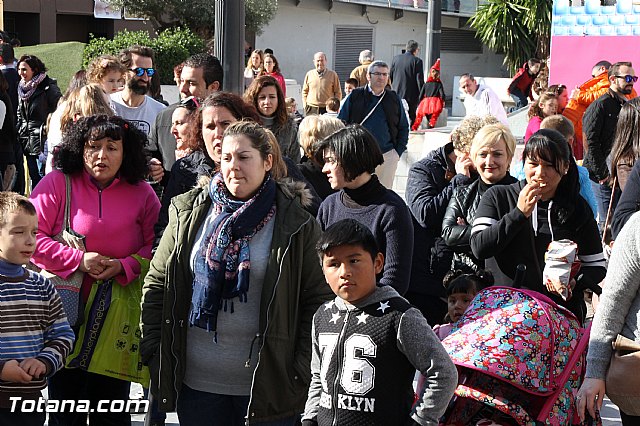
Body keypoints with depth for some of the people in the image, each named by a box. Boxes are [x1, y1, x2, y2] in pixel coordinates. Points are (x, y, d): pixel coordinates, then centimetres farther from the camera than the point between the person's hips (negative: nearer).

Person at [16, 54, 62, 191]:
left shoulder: (48, 88, -11)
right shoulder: (22, 88, 12)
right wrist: (19, 131, 13)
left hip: (43, 142, -7)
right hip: (28, 143, 7)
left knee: (42, 176, -6)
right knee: (34, 178, 13)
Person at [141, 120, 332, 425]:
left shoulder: (296, 225, -3)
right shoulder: (189, 213, 5)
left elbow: (318, 301, -3)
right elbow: (157, 284, 8)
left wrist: (301, 371, -8)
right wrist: (153, 353, 2)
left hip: (268, 387, -2)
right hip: (196, 383, 3)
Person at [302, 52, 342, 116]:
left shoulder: (332, 74, 4)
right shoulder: (309, 74, 9)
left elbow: (338, 93, 8)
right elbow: (304, 92, 16)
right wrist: (305, 106, 7)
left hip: (327, 110, -1)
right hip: (311, 110, 1)